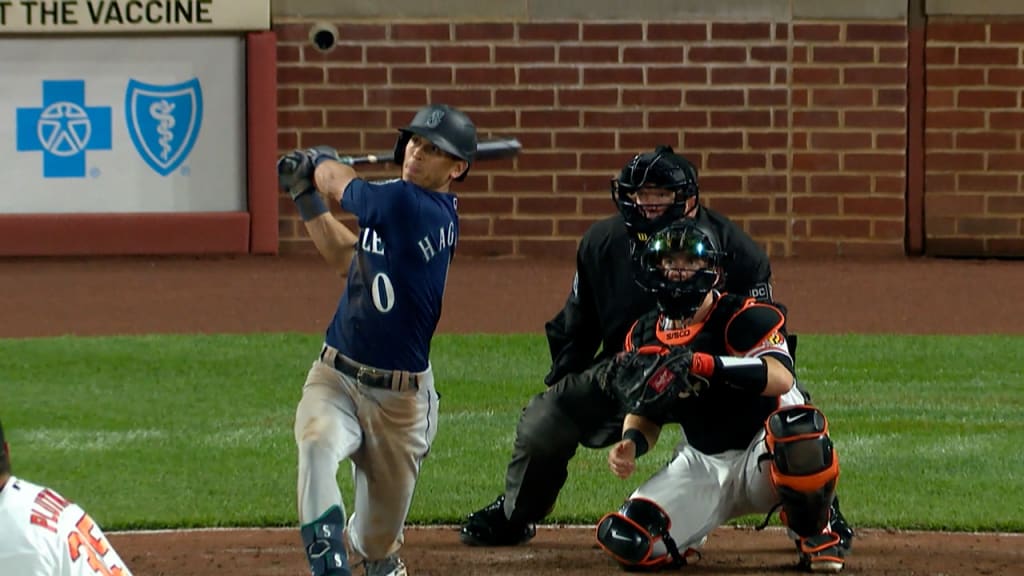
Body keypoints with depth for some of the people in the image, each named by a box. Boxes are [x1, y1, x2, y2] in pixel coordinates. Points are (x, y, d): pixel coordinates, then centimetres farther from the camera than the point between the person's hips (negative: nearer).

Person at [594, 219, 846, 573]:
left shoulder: (744, 318, -17)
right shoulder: (645, 336, 2)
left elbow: (781, 378, -36)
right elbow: (645, 413, 11)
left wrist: (700, 364, -46)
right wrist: (631, 443, -14)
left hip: (768, 455, -4)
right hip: (702, 465, 4)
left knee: (799, 426, -41)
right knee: (626, 542, -18)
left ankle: (814, 536, -13)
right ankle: (691, 532, 20)